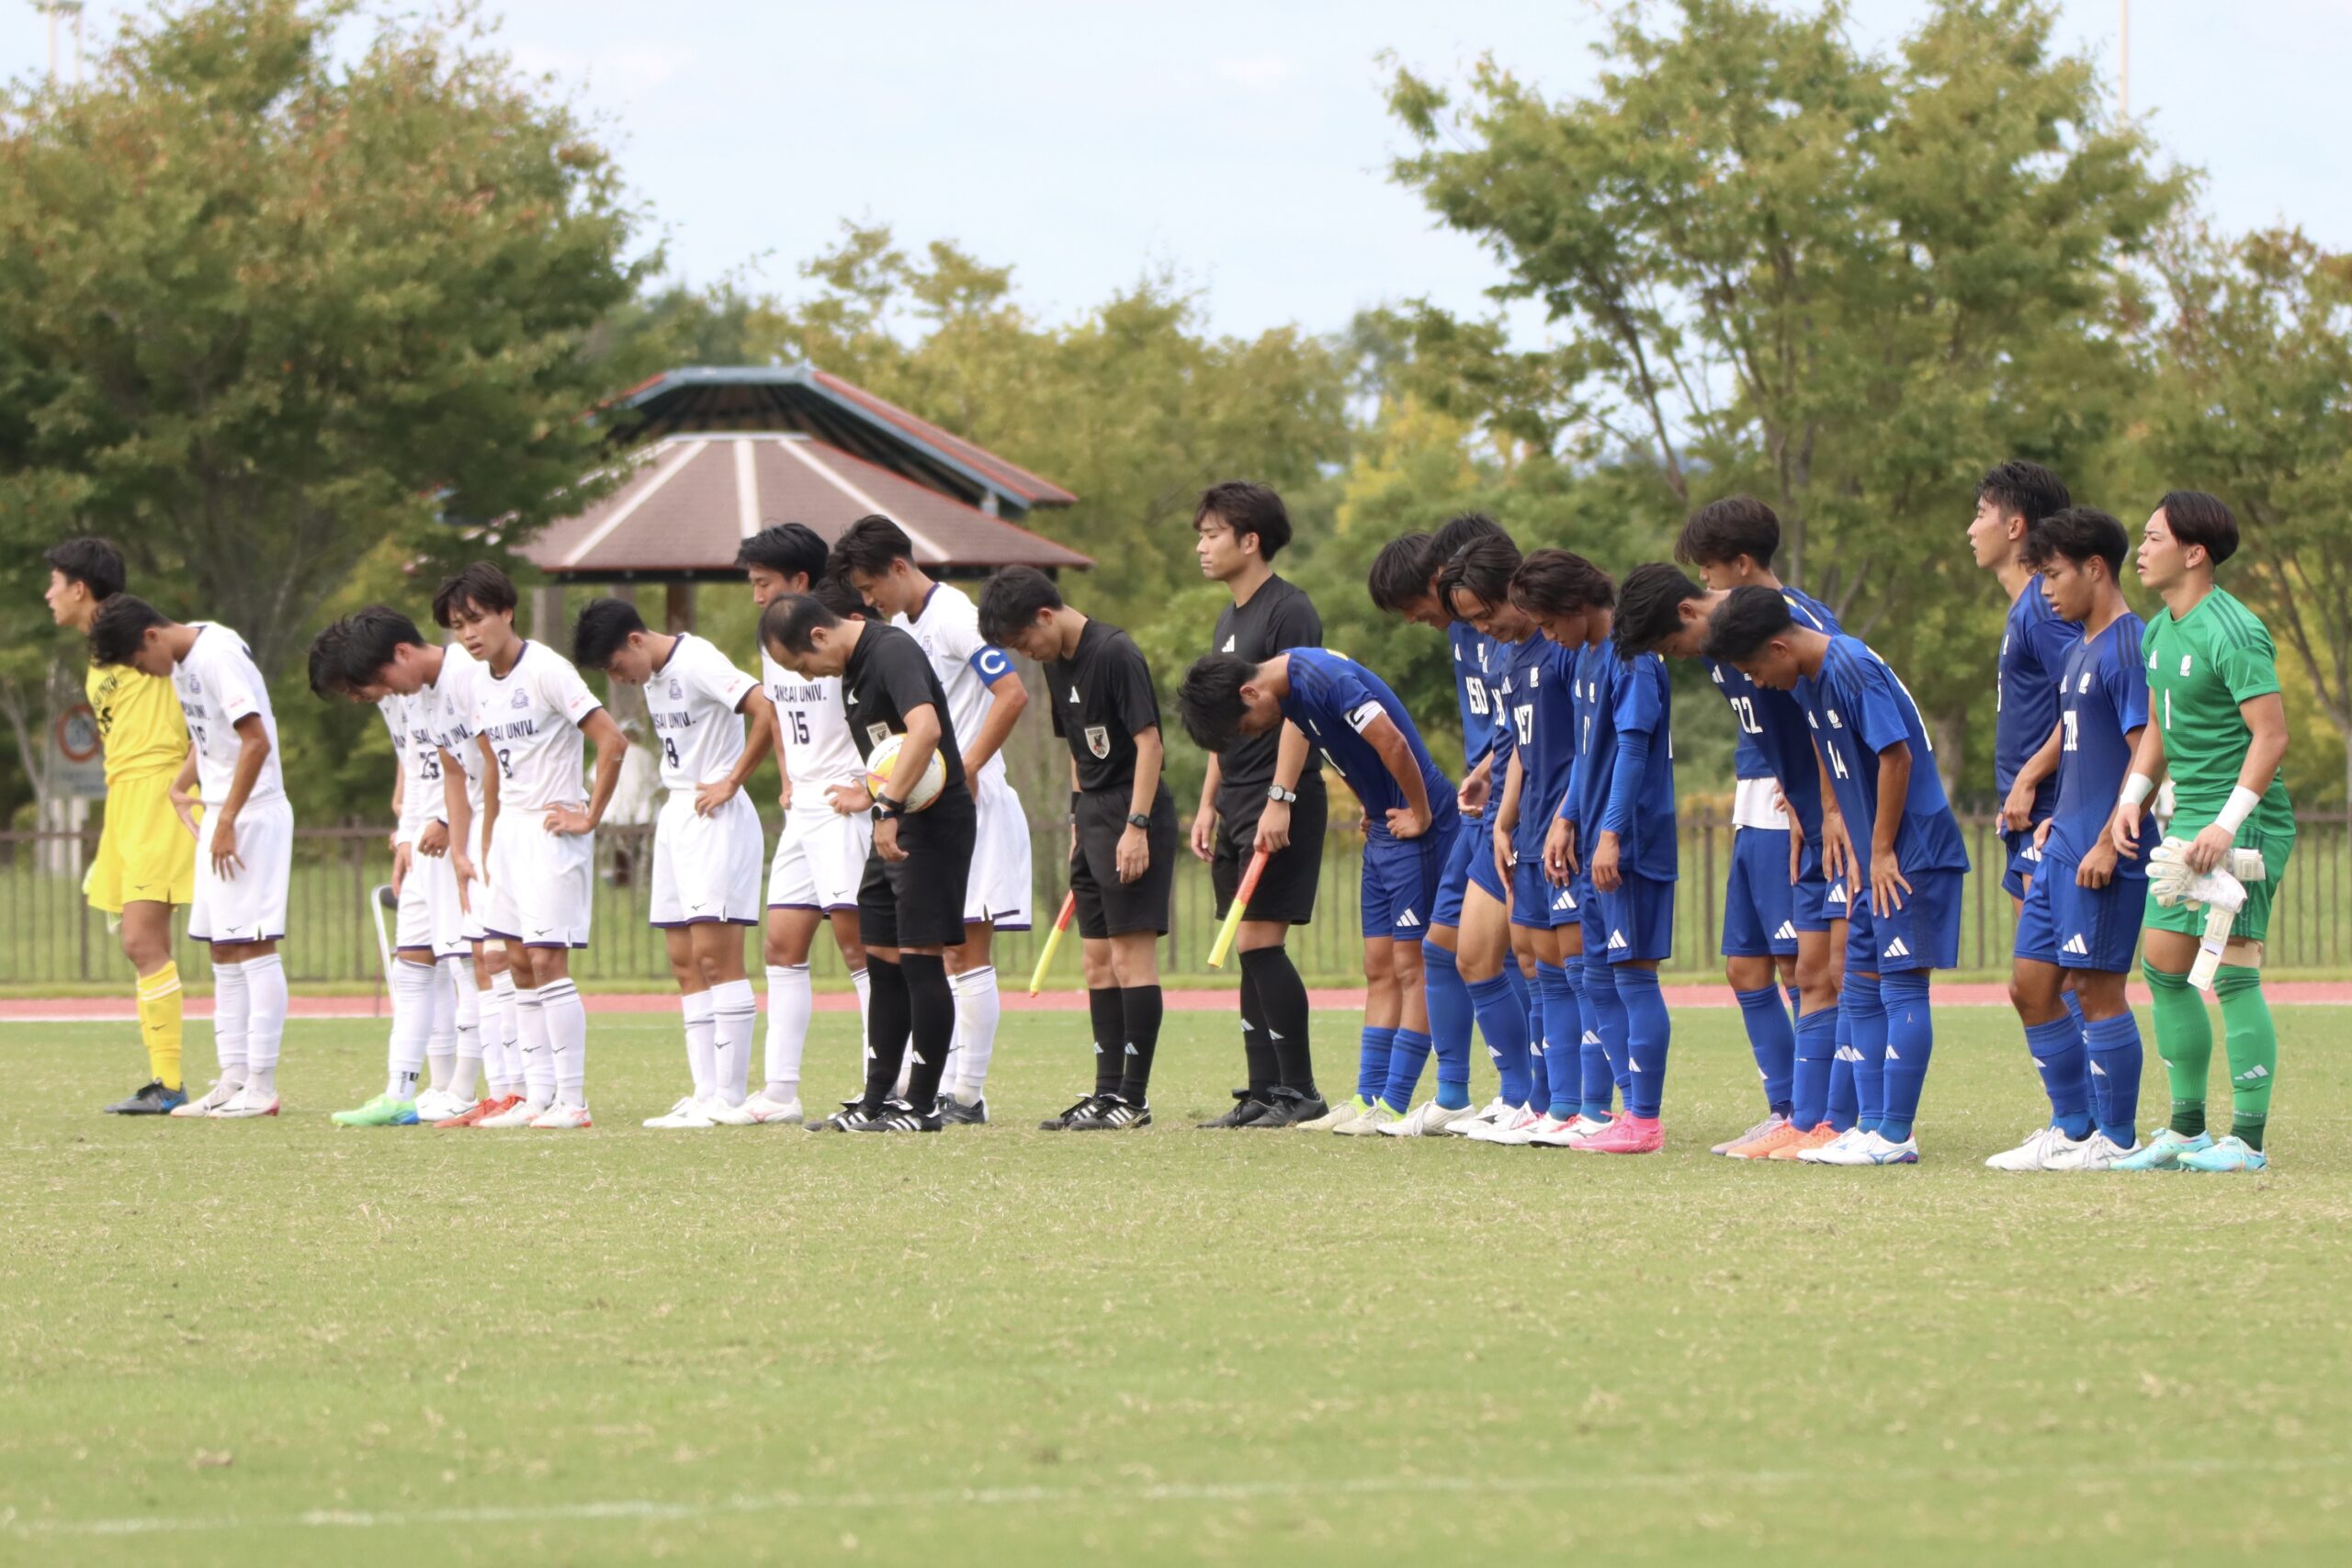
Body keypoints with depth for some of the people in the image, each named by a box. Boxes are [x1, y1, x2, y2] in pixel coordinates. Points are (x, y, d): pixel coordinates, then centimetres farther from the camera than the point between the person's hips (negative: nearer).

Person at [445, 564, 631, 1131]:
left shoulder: (545, 670, -16)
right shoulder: (481, 684, 9)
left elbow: (613, 741, -19)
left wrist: (589, 817, -15)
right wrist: (498, 823, 18)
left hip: (552, 832, -9)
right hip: (509, 829, 9)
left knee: (547, 960, -13)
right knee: (519, 962, 7)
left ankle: (572, 1100, -10)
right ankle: (537, 1097, 10)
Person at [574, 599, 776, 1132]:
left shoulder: (697, 662, -15)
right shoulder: (652, 677, 13)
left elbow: (766, 715, -24)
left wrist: (731, 782, -15)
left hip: (716, 821, -10)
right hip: (675, 817, 10)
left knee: (715, 957, -11)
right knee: (686, 964, 7)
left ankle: (731, 1098, -10)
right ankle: (704, 1094, 8)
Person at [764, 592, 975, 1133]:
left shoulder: (892, 652, -17)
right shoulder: (854, 666, 13)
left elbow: (926, 727, -32)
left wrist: (887, 808, -33)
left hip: (934, 823, -10)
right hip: (895, 827, 10)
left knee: (920, 958, -7)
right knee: (883, 959, 11)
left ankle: (923, 1105, -3)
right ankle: (878, 1099, 17)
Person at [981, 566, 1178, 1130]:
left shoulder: (1114, 653, -14)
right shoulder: (1058, 664, 12)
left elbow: (1149, 742, -16)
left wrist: (1136, 825, -19)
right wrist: (1079, 821, 17)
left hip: (1132, 815, -9)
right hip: (1093, 817, 9)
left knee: (1131, 952, -9)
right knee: (1098, 960, 9)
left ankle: (1135, 1097, -8)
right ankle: (1109, 1088, 12)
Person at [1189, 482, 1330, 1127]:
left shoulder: (1289, 610, -10)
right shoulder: (1229, 620, 18)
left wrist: (1280, 800, -21)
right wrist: (1208, 803, 19)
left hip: (1280, 806, -9)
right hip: (1237, 807, 9)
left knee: (1259, 942, -12)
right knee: (1250, 952, 6)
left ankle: (1300, 1090, -8)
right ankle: (1264, 1091, 8)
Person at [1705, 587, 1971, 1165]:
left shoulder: (1852, 669, -18)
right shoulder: (1808, 681, 11)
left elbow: (1896, 755, -21)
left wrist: (1882, 851, -16)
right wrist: (1858, 855, 12)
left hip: (1912, 852, -10)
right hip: (1876, 858, 10)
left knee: (1901, 984, -8)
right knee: (1861, 989, 10)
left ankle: (1895, 1136, -8)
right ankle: (1871, 1125, 14)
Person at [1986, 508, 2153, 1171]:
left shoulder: (2128, 647, -13)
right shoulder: (2080, 650, 17)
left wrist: (2109, 843, -20)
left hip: (2103, 854, -10)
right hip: (2064, 845, 10)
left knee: (2095, 986, -6)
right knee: (2030, 985, 10)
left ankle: (2116, 1140, 1)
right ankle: (2072, 1128, 17)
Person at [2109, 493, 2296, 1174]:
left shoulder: (2232, 633, -16)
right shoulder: (2160, 632, 12)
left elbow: (2271, 735, -20)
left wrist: (2228, 823, -25)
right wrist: (2130, 799, 8)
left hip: (2244, 821, -10)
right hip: (2188, 815, 10)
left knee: (2232, 971, -10)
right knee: (2164, 963, 9)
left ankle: (2249, 1138, -7)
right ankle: (2187, 1129, 18)